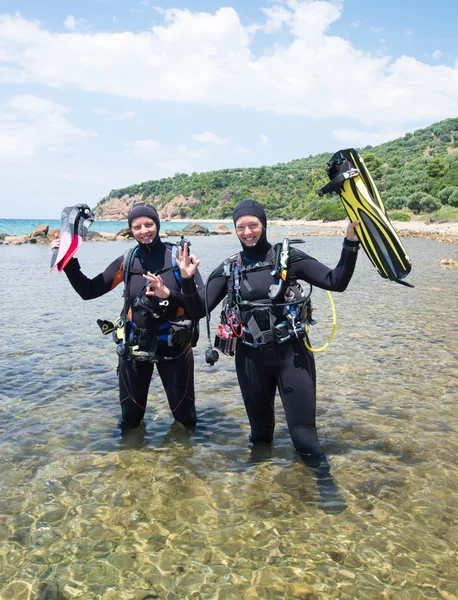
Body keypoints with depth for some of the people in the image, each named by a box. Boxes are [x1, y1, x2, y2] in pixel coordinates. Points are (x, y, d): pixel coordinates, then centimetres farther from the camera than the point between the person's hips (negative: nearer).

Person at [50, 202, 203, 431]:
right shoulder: (127, 261, 1)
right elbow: (88, 291, 2)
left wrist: (169, 295, -26)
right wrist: (69, 262, -9)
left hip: (174, 344, -2)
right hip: (134, 345, 3)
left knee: (184, 413, 13)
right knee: (129, 417, 18)